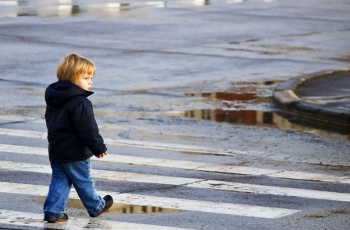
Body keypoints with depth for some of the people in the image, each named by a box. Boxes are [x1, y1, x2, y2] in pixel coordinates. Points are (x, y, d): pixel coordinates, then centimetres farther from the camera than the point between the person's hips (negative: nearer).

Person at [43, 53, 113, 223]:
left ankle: (53, 210, 3)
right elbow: (88, 130, -23)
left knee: (59, 180, 12)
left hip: (55, 151, 7)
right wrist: (99, 148, -12)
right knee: (83, 181, 10)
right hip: (75, 154, -7)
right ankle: (96, 207, 27)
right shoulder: (80, 103, -24)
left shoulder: (53, 99, 6)